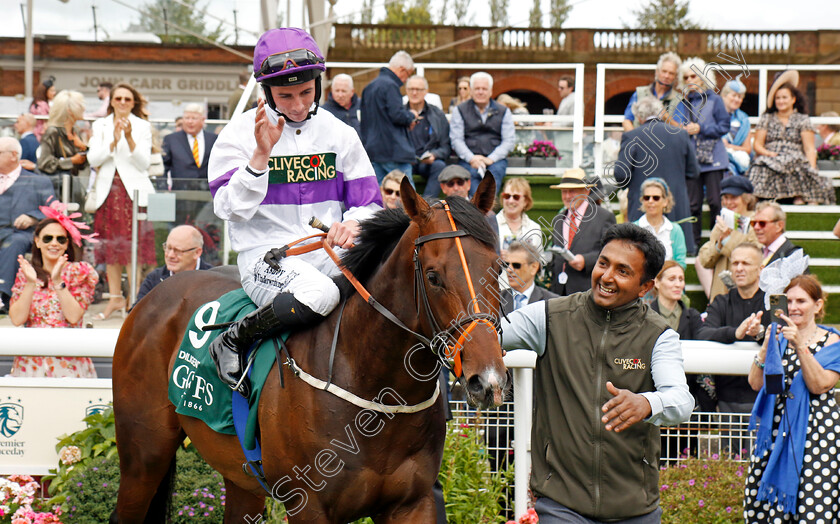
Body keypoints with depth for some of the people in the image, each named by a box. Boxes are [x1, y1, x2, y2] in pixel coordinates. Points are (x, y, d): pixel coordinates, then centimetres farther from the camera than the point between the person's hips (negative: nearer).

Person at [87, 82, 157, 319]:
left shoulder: (142, 127, 7)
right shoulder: (100, 126, 12)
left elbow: (144, 163, -3)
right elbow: (93, 159, 0)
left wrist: (129, 139, -16)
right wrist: (113, 142, -14)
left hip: (133, 190, -2)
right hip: (108, 190, 2)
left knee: (134, 244, -6)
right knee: (110, 245, 2)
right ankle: (115, 297, 8)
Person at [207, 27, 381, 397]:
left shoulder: (339, 134, 11)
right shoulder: (240, 133, 1)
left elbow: (369, 202, 12)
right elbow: (231, 208, -9)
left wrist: (354, 222, -12)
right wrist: (262, 154, -21)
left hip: (330, 253, 5)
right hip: (267, 255, -5)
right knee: (318, 294, -38)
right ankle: (232, 342, -19)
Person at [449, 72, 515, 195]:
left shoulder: (503, 111, 15)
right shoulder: (460, 111, 13)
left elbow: (508, 142, 6)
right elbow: (456, 140, 4)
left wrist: (491, 159, -11)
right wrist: (471, 158, -14)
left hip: (495, 158, 1)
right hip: (469, 158, 0)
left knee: (496, 171, -34)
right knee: (471, 172, -34)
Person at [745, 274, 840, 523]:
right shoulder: (779, 338, 12)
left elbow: (819, 385, -11)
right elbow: (756, 382, 1)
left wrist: (800, 345, -19)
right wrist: (767, 344, -11)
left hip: (815, 430, -3)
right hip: (776, 428, 4)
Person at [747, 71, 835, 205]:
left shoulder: (803, 120, 14)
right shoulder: (767, 118, 20)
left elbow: (809, 149, 6)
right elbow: (757, 144, 13)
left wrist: (812, 169, -11)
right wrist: (767, 153, -10)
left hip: (796, 162, 0)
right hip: (769, 161, 0)